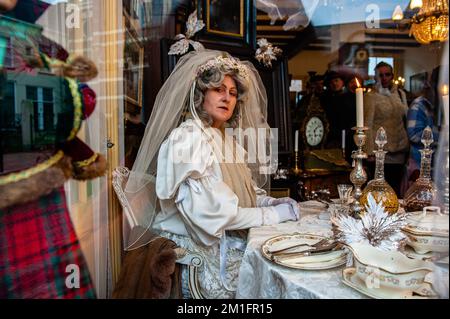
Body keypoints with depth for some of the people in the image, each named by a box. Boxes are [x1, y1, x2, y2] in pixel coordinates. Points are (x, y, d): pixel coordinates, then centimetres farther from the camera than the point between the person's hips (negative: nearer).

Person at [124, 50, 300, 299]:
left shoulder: (227, 137, 9)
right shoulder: (187, 139, -18)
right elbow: (216, 215, -23)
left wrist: (271, 202, -5)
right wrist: (276, 214, -17)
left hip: (228, 239, 8)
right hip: (201, 250, -8)